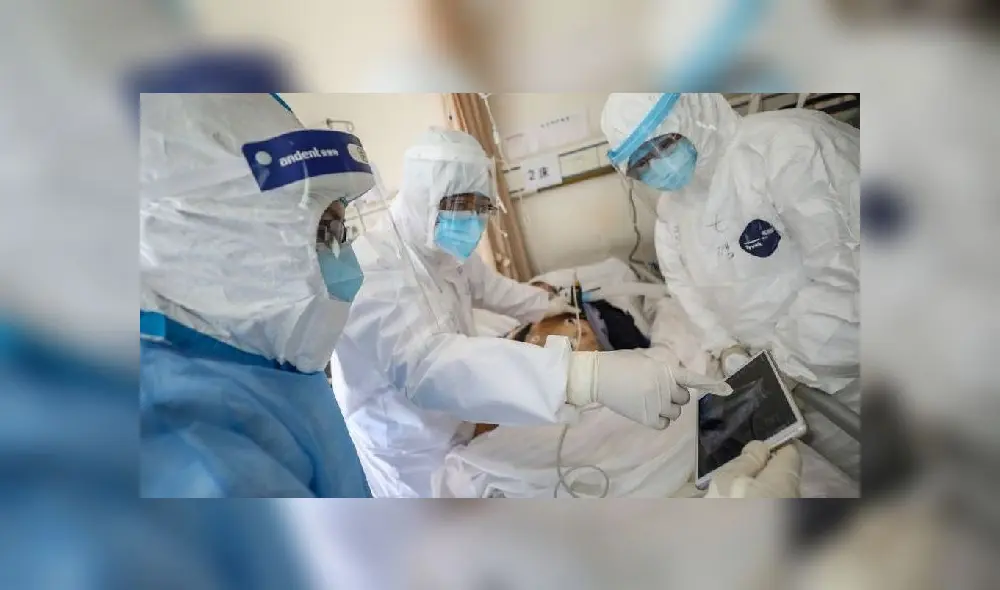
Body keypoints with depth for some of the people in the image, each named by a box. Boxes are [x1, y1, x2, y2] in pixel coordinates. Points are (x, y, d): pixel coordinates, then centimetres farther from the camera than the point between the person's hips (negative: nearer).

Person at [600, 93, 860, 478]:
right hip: (773, 372, 6)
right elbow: (685, 283, 9)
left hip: (844, 365, -5)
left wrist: (791, 359, -21)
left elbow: (846, 267, -24)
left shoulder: (787, 145, -21)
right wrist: (725, 346, -5)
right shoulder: (670, 206, 3)